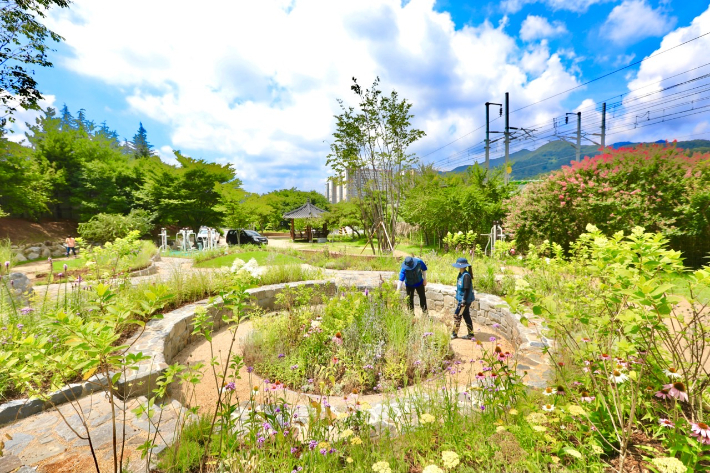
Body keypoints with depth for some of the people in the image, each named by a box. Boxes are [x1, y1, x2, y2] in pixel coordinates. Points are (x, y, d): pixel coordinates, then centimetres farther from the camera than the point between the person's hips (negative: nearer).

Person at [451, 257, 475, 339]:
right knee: (466, 316, 15)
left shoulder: (466, 275, -21)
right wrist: (458, 299, 21)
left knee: (457, 315, -2)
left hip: (465, 300, -10)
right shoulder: (461, 274, 9)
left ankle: (455, 333, 10)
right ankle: (470, 334, 24)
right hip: (461, 299, 10)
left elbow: (467, 289, -22)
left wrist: (464, 301, -21)